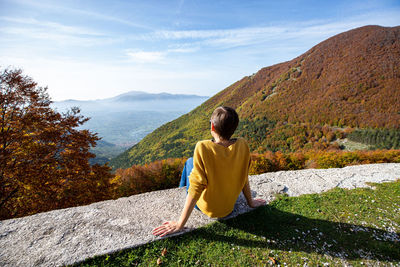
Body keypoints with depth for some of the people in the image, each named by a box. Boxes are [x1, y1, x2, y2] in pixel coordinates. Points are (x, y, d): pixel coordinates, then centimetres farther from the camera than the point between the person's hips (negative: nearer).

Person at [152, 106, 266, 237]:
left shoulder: (203, 148, -31)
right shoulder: (243, 145, -17)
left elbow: (195, 188, -28)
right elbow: (244, 178, -5)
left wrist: (180, 224, -17)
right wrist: (251, 202, 12)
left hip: (207, 208, -4)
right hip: (229, 206, 5)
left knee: (189, 162, 15)